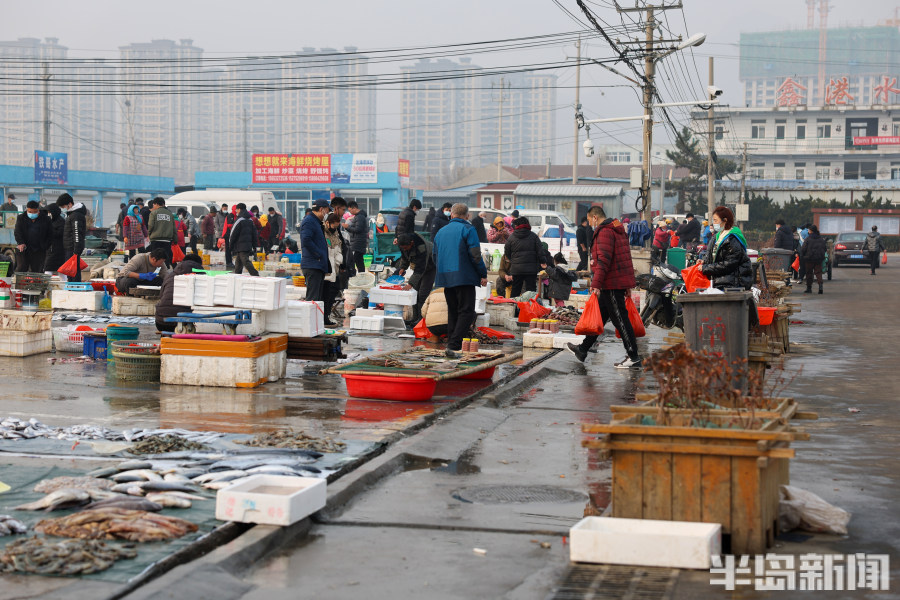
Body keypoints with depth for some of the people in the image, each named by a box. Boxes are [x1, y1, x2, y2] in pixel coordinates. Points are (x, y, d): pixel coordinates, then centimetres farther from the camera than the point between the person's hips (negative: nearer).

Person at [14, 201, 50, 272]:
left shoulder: (46, 219, 2)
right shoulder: (21, 218, 6)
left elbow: (49, 234, 3)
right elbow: (17, 232, -2)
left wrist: (45, 246, -10)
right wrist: (20, 243, -19)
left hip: (39, 250, -1)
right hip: (23, 249, 1)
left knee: (36, 270, 2)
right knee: (21, 268, -3)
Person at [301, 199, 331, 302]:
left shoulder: (316, 222, 22)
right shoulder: (309, 221, -11)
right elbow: (306, 241, -24)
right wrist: (318, 254, -18)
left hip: (319, 266, 11)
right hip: (312, 265, -11)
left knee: (320, 297, 13)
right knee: (313, 298, -11)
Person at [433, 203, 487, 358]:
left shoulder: (441, 232, 16)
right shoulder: (468, 229, -4)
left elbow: (435, 258, 20)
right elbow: (475, 255, -10)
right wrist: (483, 274, -4)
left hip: (445, 278, 6)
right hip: (464, 278, -6)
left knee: (452, 312, 13)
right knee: (466, 312, -5)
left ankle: (451, 346, 10)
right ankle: (453, 346, -18)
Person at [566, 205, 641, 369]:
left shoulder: (604, 232, -14)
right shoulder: (618, 231, 19)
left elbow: (604, 260, -23)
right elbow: (623, 257, 22)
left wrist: (596, 284, -24)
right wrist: (628, 284, 25)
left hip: (612, 284, -11)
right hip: (621, 281, 11)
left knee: (620, 319, -7)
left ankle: (634, 358, -4)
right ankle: (583, 350, 26)